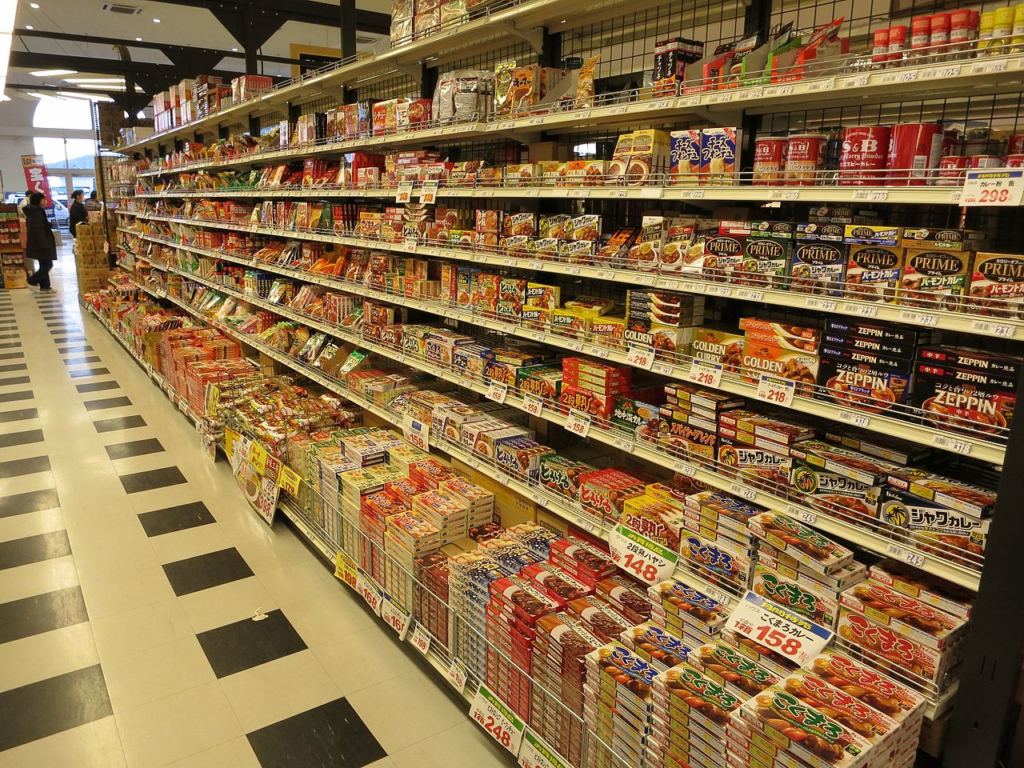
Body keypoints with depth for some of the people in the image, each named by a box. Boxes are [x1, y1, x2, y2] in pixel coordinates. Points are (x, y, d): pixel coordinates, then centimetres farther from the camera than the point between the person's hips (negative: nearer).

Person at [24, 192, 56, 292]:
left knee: (44, 265, 13)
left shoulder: (32, 212, 14)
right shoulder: (38, 212, -16)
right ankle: (32, 282, -3)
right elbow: (39, 230, -22)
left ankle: (45, 286, 14)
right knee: (47, 264, -5)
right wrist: (45, 244, -23)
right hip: (40, 244, -10)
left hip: (35, 243, 10)